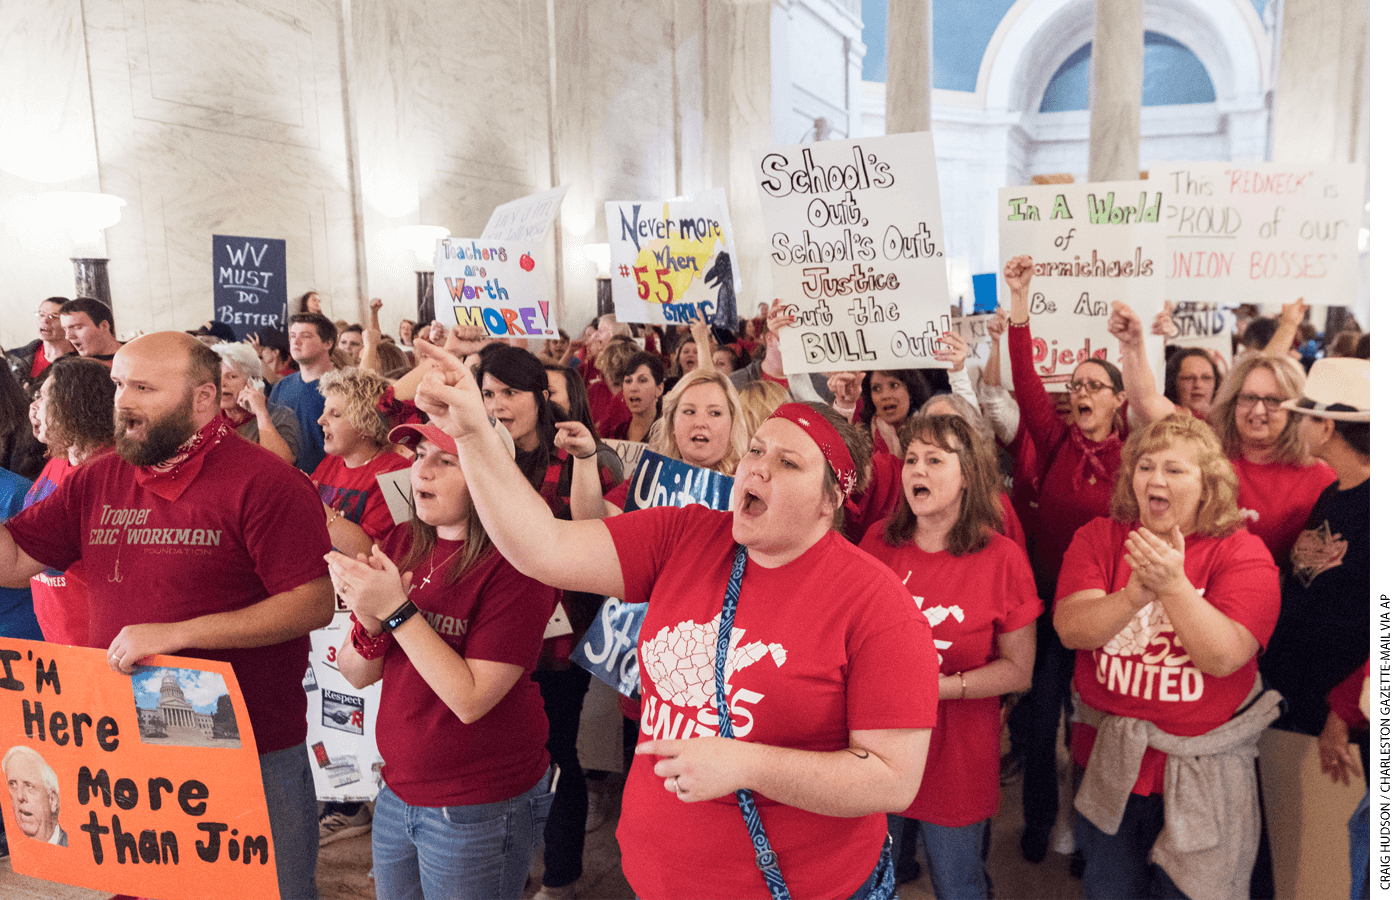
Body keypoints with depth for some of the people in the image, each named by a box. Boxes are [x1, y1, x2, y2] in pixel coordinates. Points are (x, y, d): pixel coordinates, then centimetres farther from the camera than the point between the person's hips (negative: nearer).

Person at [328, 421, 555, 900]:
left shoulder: (515, 562, -20)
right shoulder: (403, 542, 1)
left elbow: (471, 699, -23)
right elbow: (357, 675, 4)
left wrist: (397, 610, -25)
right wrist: (368, 620, -16)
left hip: (479, 809, -6)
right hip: (397, 791, 7)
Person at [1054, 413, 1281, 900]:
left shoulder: (1243, 553, -10)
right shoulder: (1099, 537, -3)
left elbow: (1223, 657, -22)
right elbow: (1070, 628, -16)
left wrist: (1174, 584, -33)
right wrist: (1136, 593, -31)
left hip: (1201, 776, -2)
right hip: (1110, 766, 2)